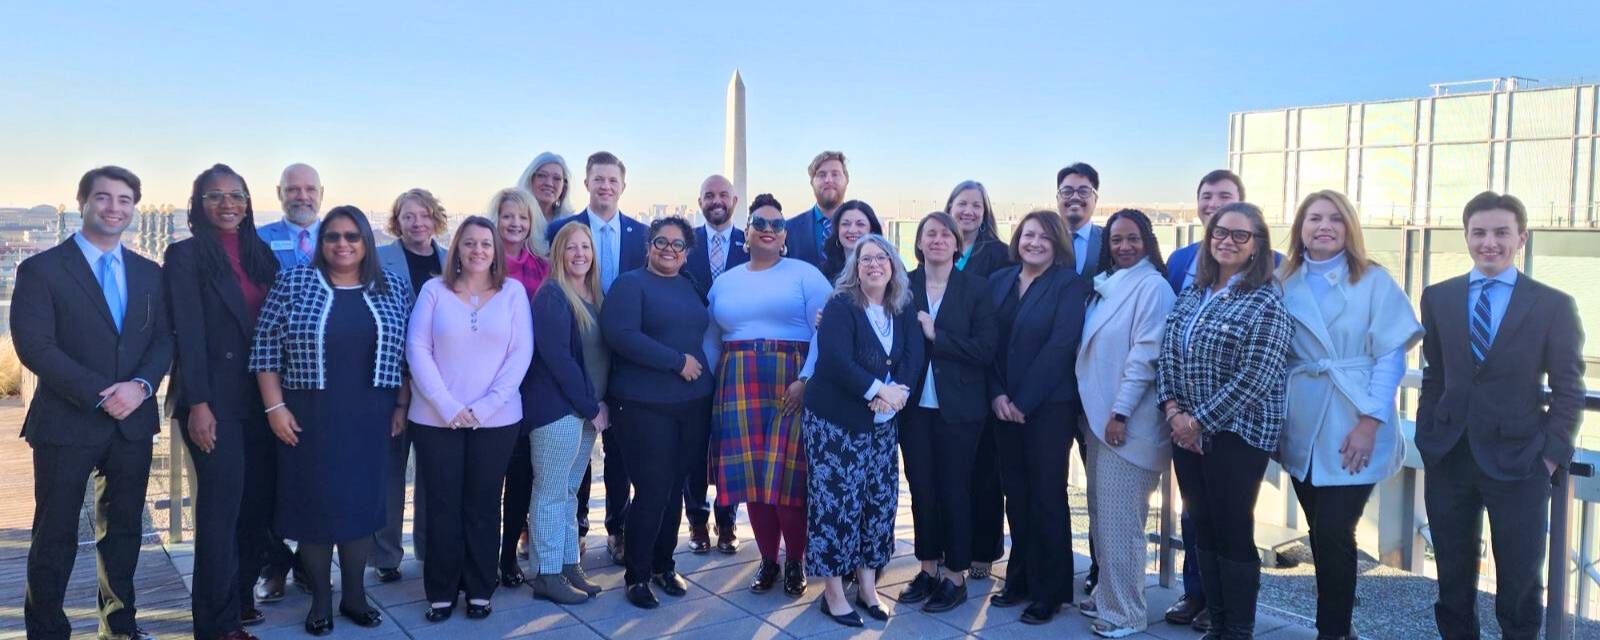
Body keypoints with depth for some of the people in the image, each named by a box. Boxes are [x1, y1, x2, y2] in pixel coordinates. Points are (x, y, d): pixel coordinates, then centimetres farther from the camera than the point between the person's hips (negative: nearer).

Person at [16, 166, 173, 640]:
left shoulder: (149, 273, 10)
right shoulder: (41, 269, -4)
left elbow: (163, 338, 6)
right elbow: (34, 346, -12)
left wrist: (141, 385, -13)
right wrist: (99, 396, -18)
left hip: (133, 421, 4)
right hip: (65, 422, -4)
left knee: (124, 528, 13)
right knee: (56, 534, 6)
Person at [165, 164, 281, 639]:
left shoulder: (261, 254, 11)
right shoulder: (186, 255, -4)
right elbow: (187, 333, -11)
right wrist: (198, 404, -17)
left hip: (260, 397, 5)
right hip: (215, 398, -5)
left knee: (258, 502, 8)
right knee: (221, 506, -2)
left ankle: (242, 597, 23)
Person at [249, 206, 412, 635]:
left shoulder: (393, 288, 3)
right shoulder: (292, 284, -2)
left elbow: (407, 353, 6)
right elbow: (266, 350, -2)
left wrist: (402, 406, 2)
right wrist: (275, 407, -8)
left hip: (371, 420, 2)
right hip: (309, 418, -1)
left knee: (362, 502, 8)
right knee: (314, 503, 4)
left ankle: (354, 595, 22)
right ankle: (320, 599, 18)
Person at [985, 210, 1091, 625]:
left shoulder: (1070, 284, -6)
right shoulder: (998, 281, 9)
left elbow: (1060, 346, -14)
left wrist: (1023, 401, -15)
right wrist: (997, 395, -7)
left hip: (1049, 405, -5)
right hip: (1004, 404, 5)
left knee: (1047, 495, 2)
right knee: (1016, 493, 10)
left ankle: (1050, 590, 13)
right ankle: (1021, 579, 23)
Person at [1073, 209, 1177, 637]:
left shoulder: (1152, 286, -10)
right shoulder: (1105, 285, 15)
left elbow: (1146, 353, -16)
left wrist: (1121, 413, -18)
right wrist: (1092, 409, 13)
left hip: (1127, 420, -8)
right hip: (1098, 414, 8)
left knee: (1119, 518, -4)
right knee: (1101, 514, 13)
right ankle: (1106, 595, 24)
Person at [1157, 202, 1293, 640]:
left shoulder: (1265, 303, -10)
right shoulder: (1191, 296, 10)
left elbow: (1254, 379, -17)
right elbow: (1167, 356, 9)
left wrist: (1199, 420, -15)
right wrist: (1172, 410, -6)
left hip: (1237, 435, -6)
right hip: (1186, 432, 6)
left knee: (1235, 535, 1)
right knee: (1203, 531, 13)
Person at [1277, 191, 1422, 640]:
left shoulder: (1374, 281, -1)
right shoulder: (1283, 283, 8)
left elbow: (1391, 355, -6)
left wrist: (1371, 423, -13)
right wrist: (1275, 415, 2)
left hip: (1354, 430, -3)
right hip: (1304, 429, 3)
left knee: (1334, 534, -5)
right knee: (1321, 533, 10)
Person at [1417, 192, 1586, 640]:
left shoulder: (1554, 306, -1)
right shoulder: (1438, 298, 6)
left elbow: (1569, 392, 0)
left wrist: (1551, 455, -6)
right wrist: (1427, 440, 5)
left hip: (1518, 464, -2)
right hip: (1448, 460, 2)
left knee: (1520, 586, 7)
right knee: (1453, 583, 13)